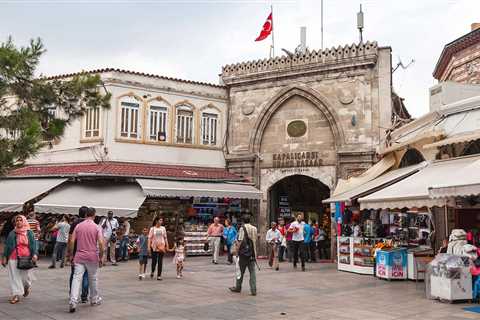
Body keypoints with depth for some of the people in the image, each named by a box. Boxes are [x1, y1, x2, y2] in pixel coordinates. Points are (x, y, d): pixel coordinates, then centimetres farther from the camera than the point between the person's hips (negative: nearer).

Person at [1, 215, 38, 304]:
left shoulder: (29, 233, 4)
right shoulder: (12, 233, 7)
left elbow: (34, 244, 0)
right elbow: (7, 246, 10)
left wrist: (35, 254, -13)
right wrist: (4, 257, 6)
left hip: (26, 258, -1)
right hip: (13, 259, 1)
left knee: (26, 276, 5)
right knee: (14, 277, -1)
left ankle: (27, 287, 37)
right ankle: (16, 295, 5)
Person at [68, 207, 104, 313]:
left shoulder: (78, 226, 3)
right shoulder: (97, 227, -4)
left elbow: (72, 241, -1)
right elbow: (101, 243, -12)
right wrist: (101, 257, -2)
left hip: (79, 256, 1)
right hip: (92, 257, -1)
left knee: (77, 278, -4)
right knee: (93, 279, 14)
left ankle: (73, 301, -17)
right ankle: (94, 299, 29)